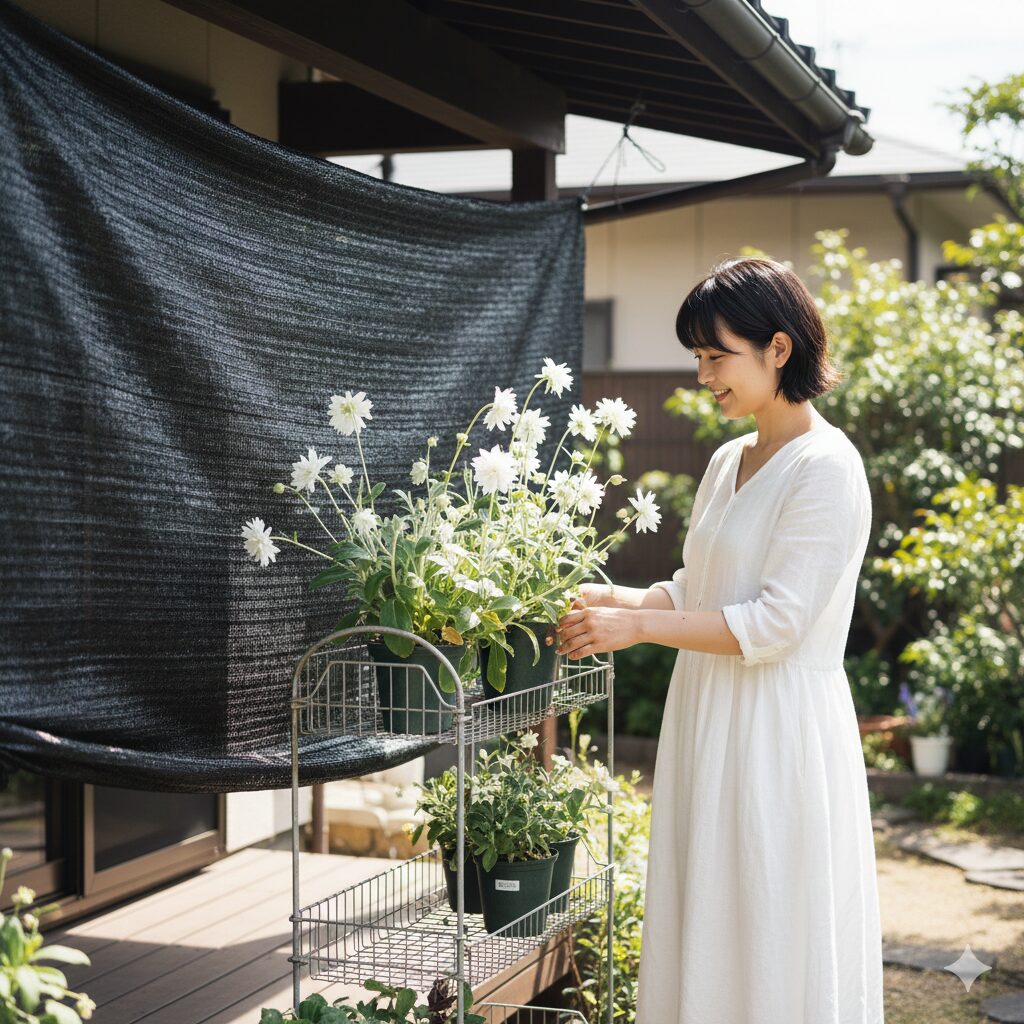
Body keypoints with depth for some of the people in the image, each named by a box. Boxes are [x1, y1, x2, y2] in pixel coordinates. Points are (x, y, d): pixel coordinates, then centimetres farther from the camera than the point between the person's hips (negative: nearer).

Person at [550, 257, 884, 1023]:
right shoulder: (728, 462, 13)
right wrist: (616, 598, 2)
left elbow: (774, 623, -19)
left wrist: (637, 627, -18)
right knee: (701, 935, 12)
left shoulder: (827, 467, -13)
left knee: (771, 952, 0)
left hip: (779, 735, -8)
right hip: (709, 726, 8)